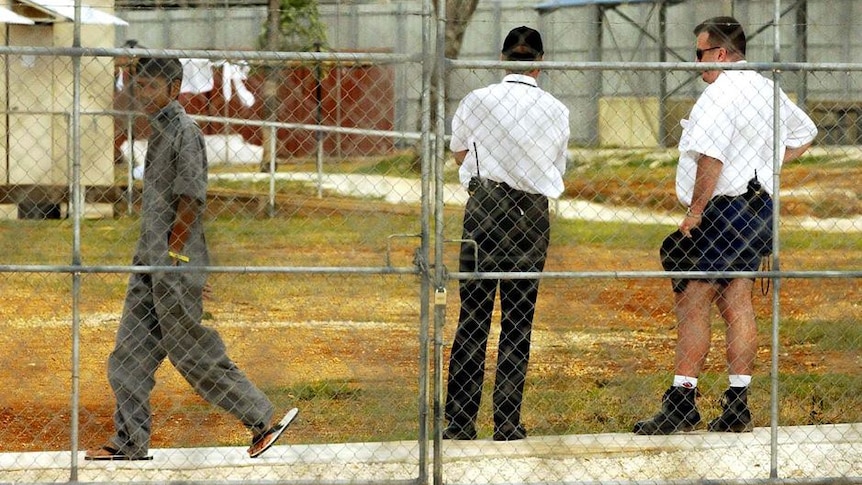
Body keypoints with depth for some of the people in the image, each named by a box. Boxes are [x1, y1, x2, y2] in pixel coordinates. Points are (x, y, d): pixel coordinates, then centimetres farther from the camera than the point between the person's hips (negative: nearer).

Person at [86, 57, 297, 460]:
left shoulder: (185, 131, -13)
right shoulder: (160, 129, 17)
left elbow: (190, 200, -18)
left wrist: (172, 256, -18)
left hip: (175, 263, -9)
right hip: (150, 260, 9)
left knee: (193, 354, -4)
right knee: (129, 355, 6)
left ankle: (262, 419, 4)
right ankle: (131, 442, 8)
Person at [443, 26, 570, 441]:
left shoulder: (476, 102, -2)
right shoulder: (556, 111, 0)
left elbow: (458, 153, 15)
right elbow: (557, 168, 10)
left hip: (484, 208, -1)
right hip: (533, 213, 1)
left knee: (473, 318, 2)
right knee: (518, 322, 6)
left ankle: (460, 422, 1)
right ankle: (507, 424, 6)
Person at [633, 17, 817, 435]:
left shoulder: (720, 94, -15)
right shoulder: (769, 91, 14)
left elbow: (711, 158, -25)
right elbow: (805, 134, 30)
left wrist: (695, 211, -18)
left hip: (723, 209, -9)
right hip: (760, 208, 9)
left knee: (692, 305, -5)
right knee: (737, 304, 10)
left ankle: (682, 402, -7)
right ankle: (737, 404, 9)